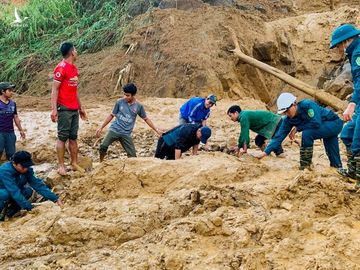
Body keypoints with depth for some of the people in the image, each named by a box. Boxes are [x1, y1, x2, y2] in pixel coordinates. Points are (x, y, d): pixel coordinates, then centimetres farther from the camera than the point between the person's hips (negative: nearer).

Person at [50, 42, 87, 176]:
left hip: (74, 109, 8)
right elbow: (54, 89, -14)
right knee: (62, 137, -3)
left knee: (73, 137, 10)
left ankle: (74, 163, 16)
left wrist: (80, 107, 23)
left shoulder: (74, 68, 14)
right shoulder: (61, 68, -12)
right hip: (64, 109, -8)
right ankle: (61, 166, 2)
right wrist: (54, 109, -19)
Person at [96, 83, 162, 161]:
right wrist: (101, 128, 7)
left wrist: (156, 129, 10)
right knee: (103, 146, -18)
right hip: (114, 130, -1)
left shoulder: (138, 106, 1)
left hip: (126, 134, 1)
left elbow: (146, 119, 14)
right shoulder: (120, 102, -1)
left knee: (132, 155, -5)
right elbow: (111, 115, 8)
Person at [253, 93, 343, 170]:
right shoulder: (288, 120, -8)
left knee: (307, 133, -27)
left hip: (335, 123, -7)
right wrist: (265, 152, -20)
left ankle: (305, 166, -16)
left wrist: (297, 128, -23)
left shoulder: (307, 105, -28)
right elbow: (279, 136, -11)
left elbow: (316, 123, -34)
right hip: (327, 128, 7)